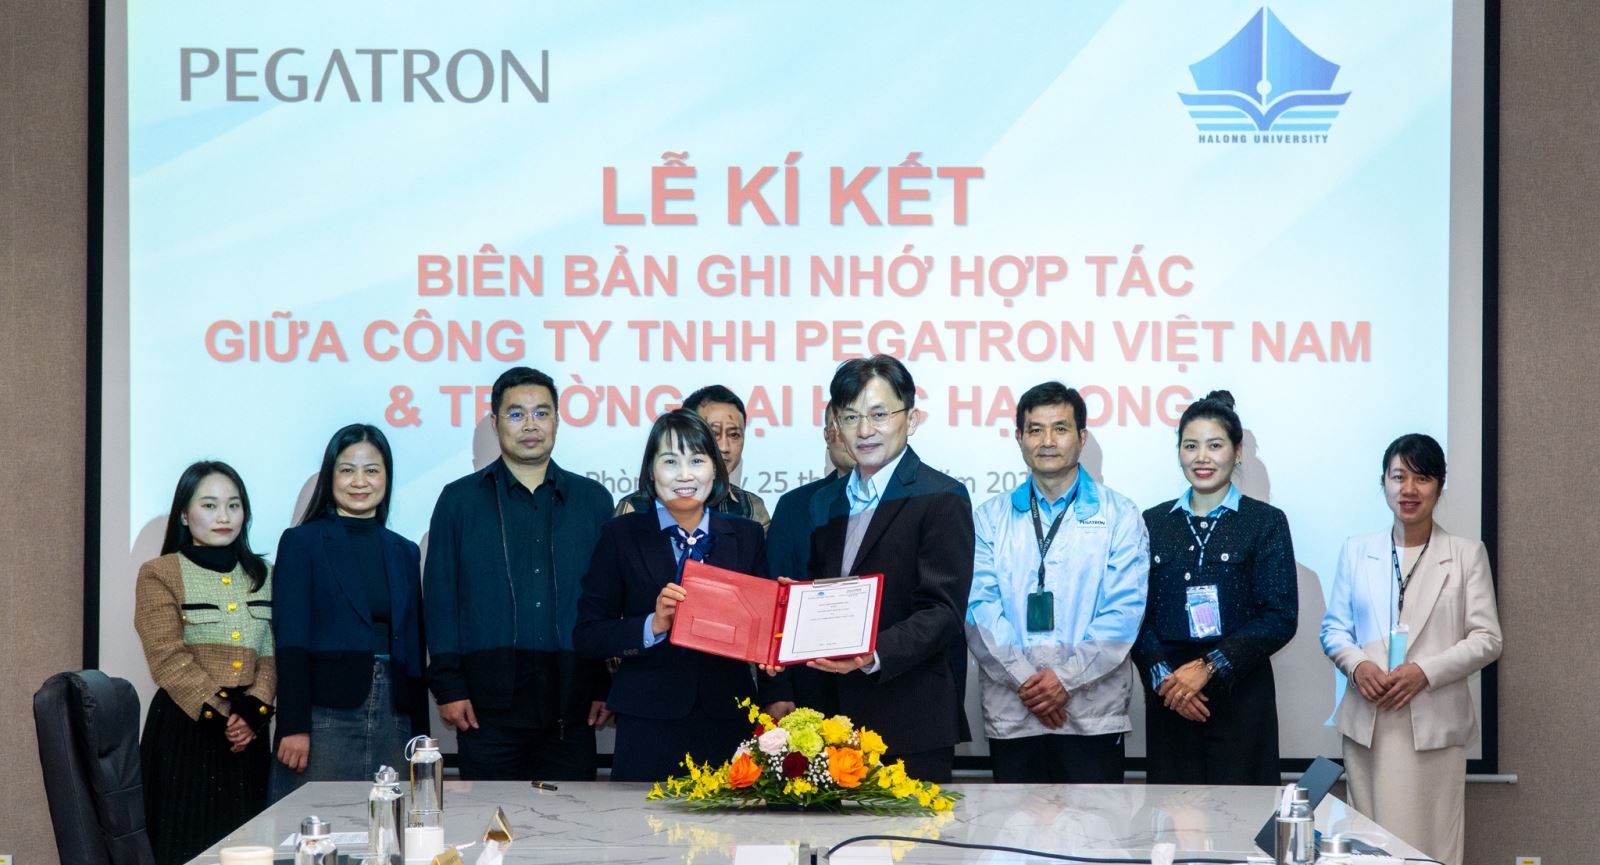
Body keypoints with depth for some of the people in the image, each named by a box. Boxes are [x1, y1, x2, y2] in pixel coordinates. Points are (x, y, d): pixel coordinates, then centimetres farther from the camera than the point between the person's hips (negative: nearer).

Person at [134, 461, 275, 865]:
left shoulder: (260, 574, 13)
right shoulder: (159, 574, -2)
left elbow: (271, 653, 7)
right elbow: (171, 660, -11)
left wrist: (252, 712, -10)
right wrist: (220, 715, -17)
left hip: (247, 729, 4)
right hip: (185, 728, -4)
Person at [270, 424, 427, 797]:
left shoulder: (405, 552, 17)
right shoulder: (302, 543, 4)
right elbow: (290, 640, -4)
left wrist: (419, 736, 10)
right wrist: (293, 727, -13)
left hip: (392, 720, 4)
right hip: (324, 717, -4)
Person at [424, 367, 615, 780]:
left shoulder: (593, 500, 11)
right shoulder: (459, 499, 8)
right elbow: (439, 597, 5)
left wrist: (607, 688, 3)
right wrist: (448, 685, -3)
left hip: (572, 709, 1)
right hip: (489, 705, -1)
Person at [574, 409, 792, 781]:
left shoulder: (747, 537, 11)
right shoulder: (622, 536, 5)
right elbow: (586, 635, 1)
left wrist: (776, 697, -6)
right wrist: (652, 626, -14)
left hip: (729, 720, 2)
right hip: (649, 726, -1)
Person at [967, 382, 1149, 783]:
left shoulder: (1119, 516, 4)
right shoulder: (990, 517, 10)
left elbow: (1123, 612, -4)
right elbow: (980, 608, 0)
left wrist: (1066, 677, -13)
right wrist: (1024, 678, -12)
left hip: (1093, 712, -2)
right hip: (1011, 712, 2)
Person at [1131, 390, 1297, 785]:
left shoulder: (1266, 522, 2)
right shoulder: (1154, 523, 10)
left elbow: (1281, 617, -5)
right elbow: (1137, 614, 6)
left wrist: (1209, 667, -13)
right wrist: (1163, 676, -11)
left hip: (1241, 694, -2)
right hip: (1168, 695, 2)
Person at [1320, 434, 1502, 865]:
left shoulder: (1467, 554, 5)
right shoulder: (1356, 550, 12)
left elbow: (1487, 638, 1)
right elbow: (1333, 627, 12)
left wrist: (1425, 672, -13)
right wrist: (1357, 664, -9)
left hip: (1434, 722, -2)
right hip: (1367, 721, 2)